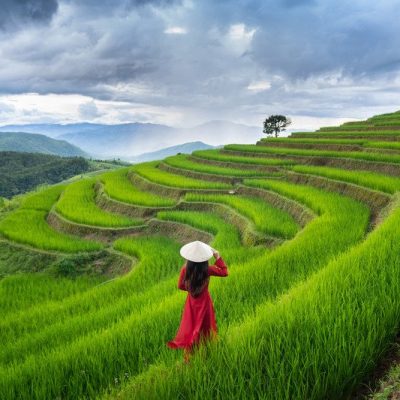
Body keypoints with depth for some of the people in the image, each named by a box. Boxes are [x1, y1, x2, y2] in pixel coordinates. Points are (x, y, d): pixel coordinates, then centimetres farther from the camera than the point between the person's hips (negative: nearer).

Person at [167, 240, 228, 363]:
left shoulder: (185, 269, -17)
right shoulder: (207, 269, -23)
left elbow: (181, 286, -3)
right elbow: (224, 272, -8)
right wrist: (218, 257, -4)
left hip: (191, 301, 2)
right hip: (204, 301, -1)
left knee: (190, 327, 15)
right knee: (204, 327, 17)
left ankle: (188, 356, 25)